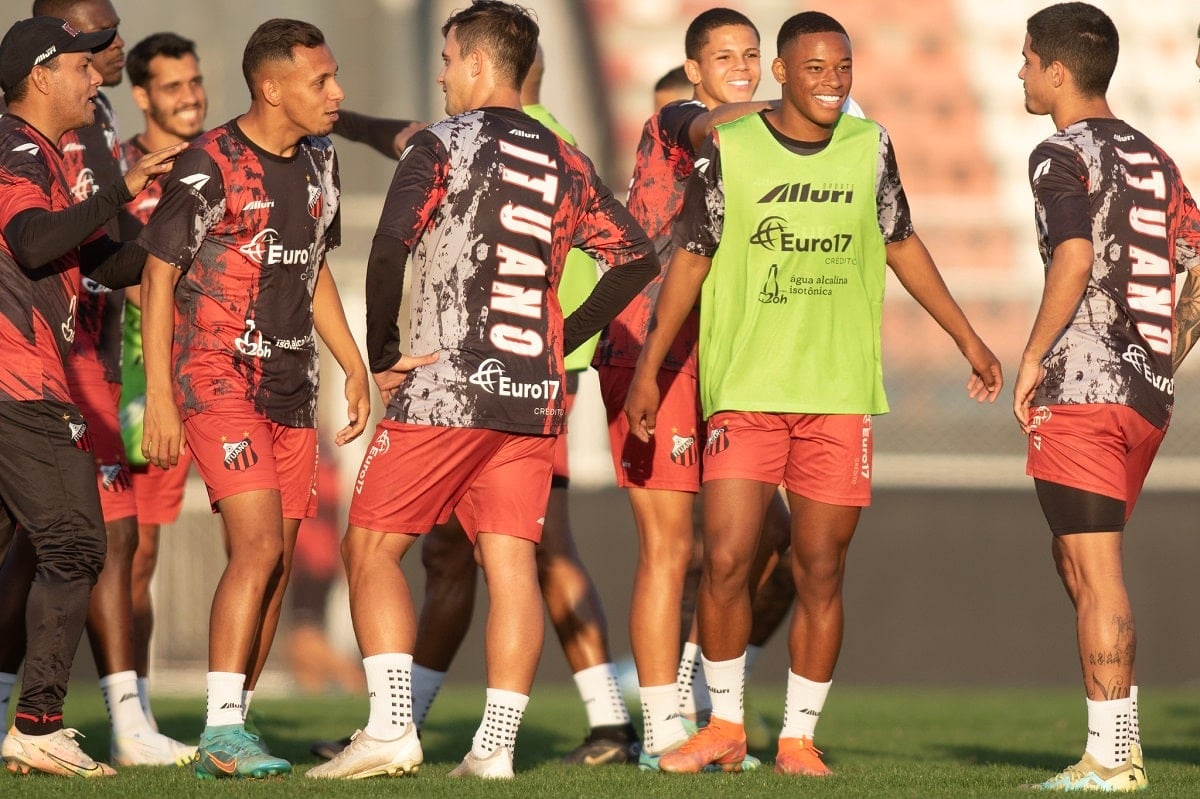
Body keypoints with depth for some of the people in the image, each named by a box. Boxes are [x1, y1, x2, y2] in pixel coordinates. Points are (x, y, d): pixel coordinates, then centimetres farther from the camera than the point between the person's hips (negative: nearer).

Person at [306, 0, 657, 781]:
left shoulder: (444, 145, -5)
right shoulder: (566, 163, 12)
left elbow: (391, 246, -17)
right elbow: (636, 259, 10)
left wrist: (382, 355, -8)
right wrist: (564, 338, 15)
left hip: (445, 387, -5)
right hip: (534, 395, 5)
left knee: (373, 545, 3)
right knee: (512, 562, 3)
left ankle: (390, 727, -7)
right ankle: (496, 745, -1)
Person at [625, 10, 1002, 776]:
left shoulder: (870, 146, 5)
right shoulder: (730, 150, -2)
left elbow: (901, 245, 18)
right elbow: (692, 259, 5)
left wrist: (969, 339, 20)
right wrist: (648, 368, 4)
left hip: (840, 396, 2)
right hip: (744, 391, -2)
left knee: (821, 574, 2)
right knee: (726, 562, -7)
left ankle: (798, 738, 12)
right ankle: (726, 726, 11)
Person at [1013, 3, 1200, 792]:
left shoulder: (1062, 156, -7)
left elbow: (1074, 257, -22)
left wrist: (1032, 357, -15)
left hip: (1082, 386, -8)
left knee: (1096, 571, -6)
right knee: (1076, 562, 17)